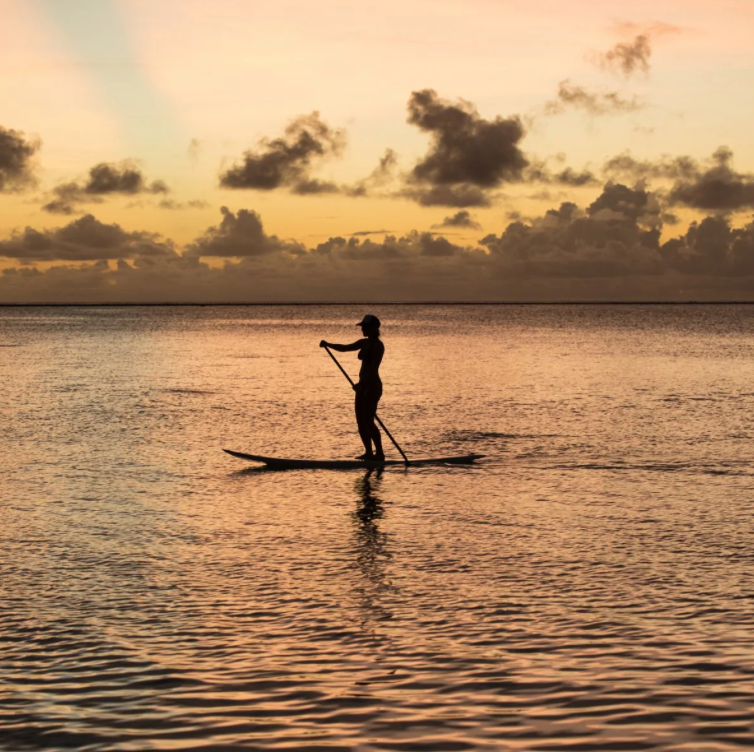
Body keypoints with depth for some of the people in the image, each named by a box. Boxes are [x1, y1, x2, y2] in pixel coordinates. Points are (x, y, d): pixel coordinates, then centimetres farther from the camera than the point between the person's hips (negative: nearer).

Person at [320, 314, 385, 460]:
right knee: (361, 421, 7)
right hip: (363, 385, 9)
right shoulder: (364, 343, 14)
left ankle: (379, 453, -8)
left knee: (368, 421, -12)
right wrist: (328, 344, 4)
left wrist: (362, 384, -29)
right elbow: (345, 348, 17)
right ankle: (368, 452, 11)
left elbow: (374, 368, -20)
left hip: (372, 385, -9)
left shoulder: (378, 345, -11)